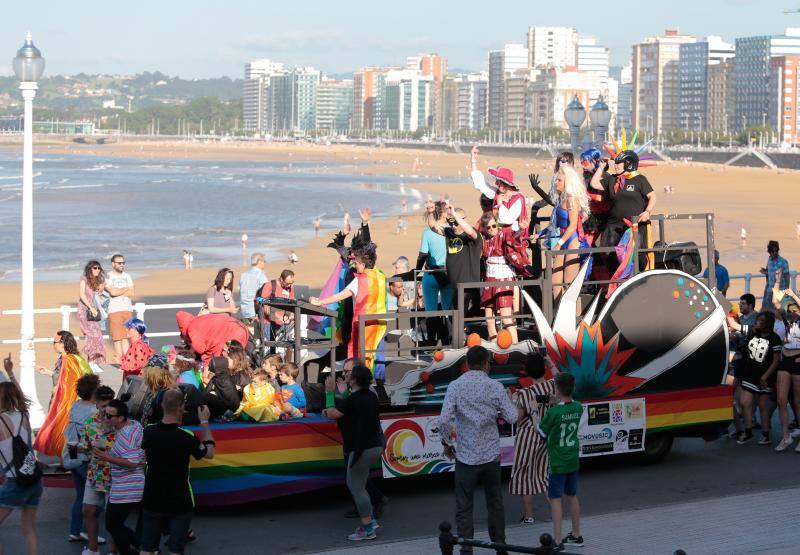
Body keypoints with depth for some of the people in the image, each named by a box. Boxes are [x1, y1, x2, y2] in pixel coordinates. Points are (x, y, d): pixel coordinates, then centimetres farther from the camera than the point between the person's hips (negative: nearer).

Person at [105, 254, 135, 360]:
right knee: (117, 337, -7)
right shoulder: (108, 277, -1)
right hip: (114, 310, -5)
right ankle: (119, 360, -4)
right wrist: (126, 289, 0)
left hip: (127, 309, 5)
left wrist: (118, 292, -5)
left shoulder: (127, 276, 16)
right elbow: (113, 292, -15)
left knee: (126, 337, 4)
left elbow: (132, 294, 7)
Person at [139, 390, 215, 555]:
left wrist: (176, 420, 18)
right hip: (179, 503, -3)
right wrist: (204, 423, 5)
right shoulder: (187, 437, -20)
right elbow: (209, 453, -2)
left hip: (152, 502, 4)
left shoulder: (149, 432, -9)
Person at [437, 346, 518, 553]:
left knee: (464, 509, 5)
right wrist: (505, 400, 16)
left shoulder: (455, 386, -7)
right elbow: (512, 417, -3)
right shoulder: (495, 386, -4)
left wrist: (447, 443, 1)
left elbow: (444, 420, -15)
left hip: (466, 456, -2)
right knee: (495, 505, 17)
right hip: (491, 455, 2)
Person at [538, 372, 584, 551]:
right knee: (572, 496, 18)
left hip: (557, 463, -6)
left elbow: (542, 432, -8)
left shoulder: (554, 412, -22)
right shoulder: (578, 408, -4)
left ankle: (557, 542, -4)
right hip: (573, 461, 6)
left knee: (555, 499, -2)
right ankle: (576, 536, 28)